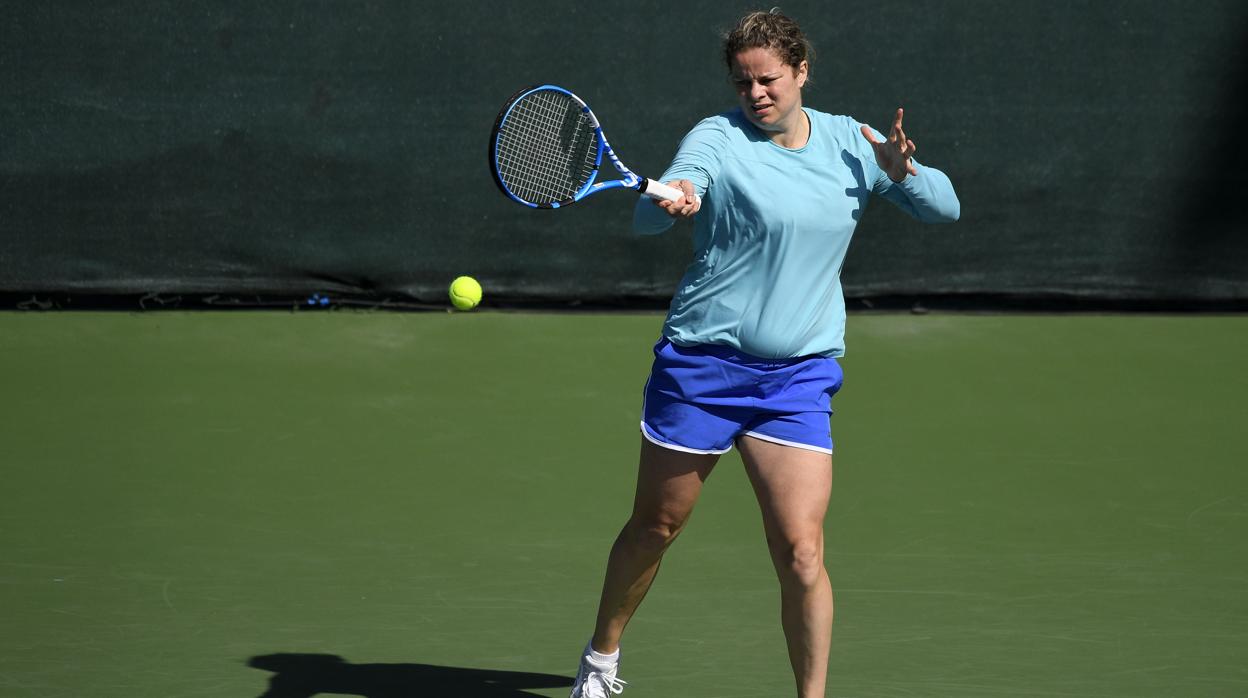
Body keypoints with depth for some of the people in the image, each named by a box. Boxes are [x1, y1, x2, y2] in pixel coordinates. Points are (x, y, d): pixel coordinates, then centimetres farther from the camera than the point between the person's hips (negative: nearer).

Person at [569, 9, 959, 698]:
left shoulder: (849, 142, 5)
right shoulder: (717, 138, -7)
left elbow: (944, 207, 12)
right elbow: (645, 217, -23)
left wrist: (904, 171, -10)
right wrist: (670, 202, -47)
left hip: (798, 377, 2)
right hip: (700, 362, -2)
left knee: (800, 551, -11)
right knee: (653, 529, 12)